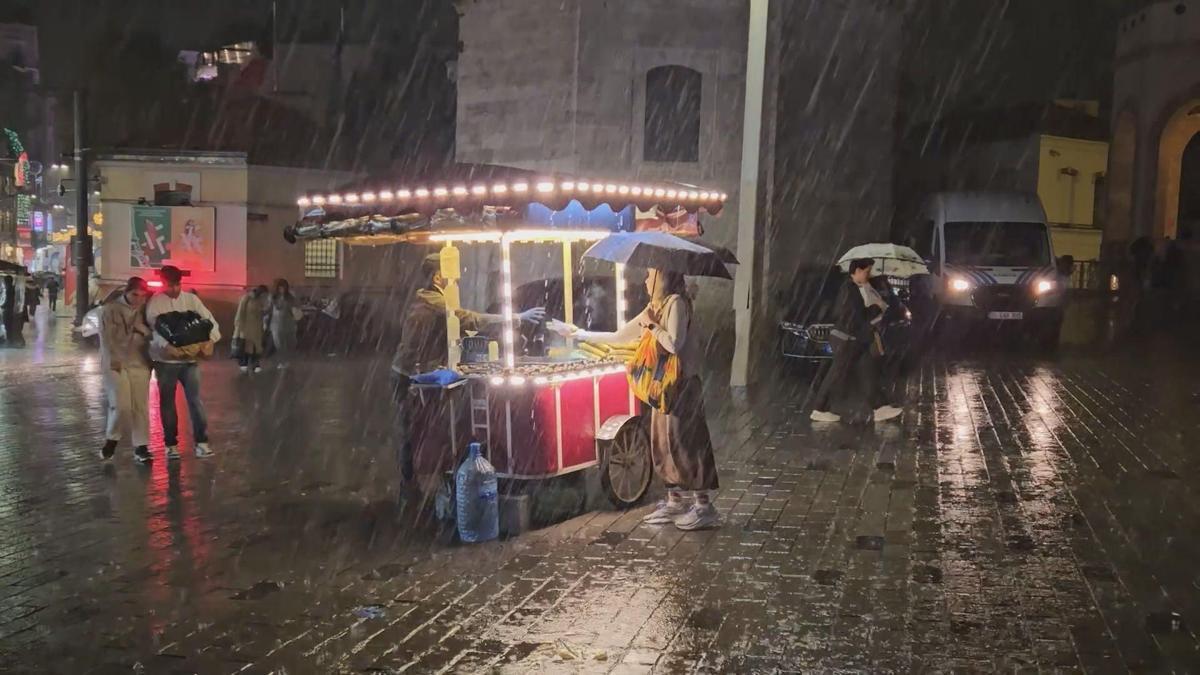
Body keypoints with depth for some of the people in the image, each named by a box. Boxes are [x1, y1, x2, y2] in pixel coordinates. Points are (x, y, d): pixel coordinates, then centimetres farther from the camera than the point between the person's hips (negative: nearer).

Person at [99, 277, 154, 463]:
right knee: (121, 406, -12)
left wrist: (142, 330, -7)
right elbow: (107, 338, -7)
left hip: (140, 364, 3)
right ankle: (112, 439, 11)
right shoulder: (110, 310, -2)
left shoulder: (145, 311, 9)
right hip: (116, 364, -3)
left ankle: (141, 446, 7)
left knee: (140, 406, 0)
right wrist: (114, 360, -12)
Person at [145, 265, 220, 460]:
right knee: (167, 402, 7)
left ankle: (201, 441, 3)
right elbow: (154, 329, -15)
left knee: (195, 399, -2)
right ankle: (171, 443, 16)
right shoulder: (155, 303, -3)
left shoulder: (191, 299, 5)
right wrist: (167, 346, -33)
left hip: (190, 358, 1)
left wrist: (211, 339, -22)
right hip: (165, 359, -1)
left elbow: (209, 319, -2)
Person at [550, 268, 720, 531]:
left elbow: (674, 344, -22)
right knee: (666, 442, 11)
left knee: (685, 443, -7)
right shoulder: (656, 306, 15)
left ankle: (705, 506, -2)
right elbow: (618, 337, 17)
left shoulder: (676, 302, -12)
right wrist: (578, 334, 18)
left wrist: (651, 324, -11)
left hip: (681, 384, -9)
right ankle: (674, 502, 19)